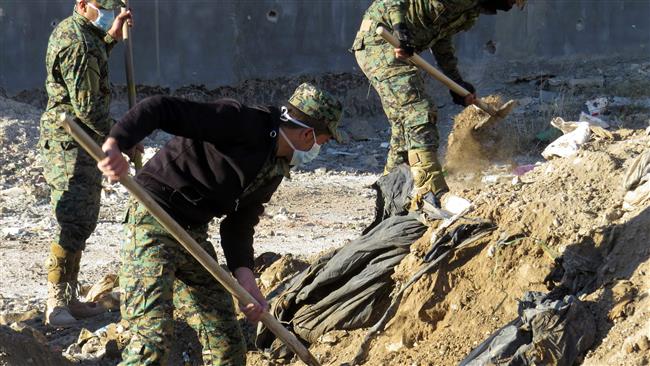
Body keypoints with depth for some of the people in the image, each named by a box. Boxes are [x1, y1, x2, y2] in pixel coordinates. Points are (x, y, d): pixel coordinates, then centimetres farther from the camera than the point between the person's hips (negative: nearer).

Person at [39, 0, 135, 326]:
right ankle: (56, 304, -12)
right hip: (71, 143, -11)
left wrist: (111, 37, 26)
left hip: (80, 143, 11)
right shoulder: (78, 44, -19)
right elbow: (87, 108, -22)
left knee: (82, 221, 13)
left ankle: (69, 299, 18)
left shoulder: (69, 30, 13)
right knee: (74, 223, -12)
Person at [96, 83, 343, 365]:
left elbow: (239, 225, 11)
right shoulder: (239, 122, -16)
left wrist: (244, 275, -8)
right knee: (152, 340, -21)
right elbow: (161, 109, -24)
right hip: (153, 222, -9)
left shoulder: (275, 171, 12)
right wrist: (115, 144, -41)